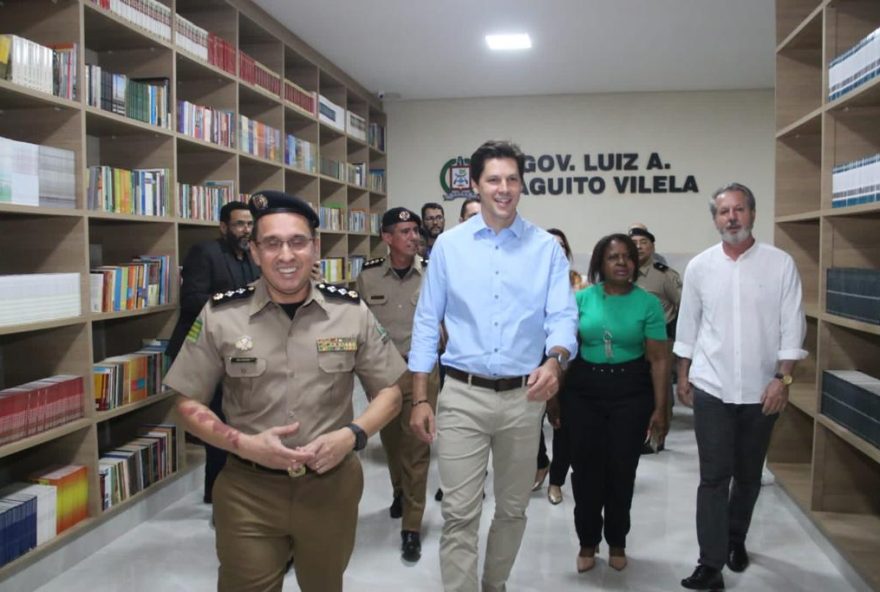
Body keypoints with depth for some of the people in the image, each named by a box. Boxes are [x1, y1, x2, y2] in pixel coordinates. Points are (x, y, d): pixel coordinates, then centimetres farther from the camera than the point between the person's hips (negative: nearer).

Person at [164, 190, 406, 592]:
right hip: (248, 490, -2)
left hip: (331, 486, 2)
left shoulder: (352, 312, -5)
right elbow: (189, 404, -1)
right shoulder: (220, 316, -8)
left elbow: (390, 392, 3)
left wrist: (353, 435, -14)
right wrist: (245, 444, -16)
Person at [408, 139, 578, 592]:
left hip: (524, 397, 2)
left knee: (513, 508, 17)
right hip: (463, 395, -1)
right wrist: (419, 399, -1)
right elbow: (427, 322, 2)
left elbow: (563, 315, -7)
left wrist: (554, 360, -30)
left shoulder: (546, 248, 0)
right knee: (459, 514, -1)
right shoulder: (449, 244, 0)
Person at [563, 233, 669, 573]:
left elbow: (659, 359, -3)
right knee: (585, 468, 5)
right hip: (583, 389, 1)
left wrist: (660, 408, -6)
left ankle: (617, 543, 27)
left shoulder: (648, 303, -3)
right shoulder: (581, 298, 0)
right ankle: (587, 543, 23)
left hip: (631, 391, -1)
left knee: (622, 469, 6)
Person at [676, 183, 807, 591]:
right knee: (714, 477, -1)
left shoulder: (780, 264, -4)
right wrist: (682, 377, 7)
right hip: (711, 388, 0)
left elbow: (792, 327, -4)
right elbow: (687, 326, 6)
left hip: (761, 390, 0)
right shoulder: (699, 266, 1)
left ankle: (736, 539, 38)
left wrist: (783, 379, -10)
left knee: (748, 476, 16)